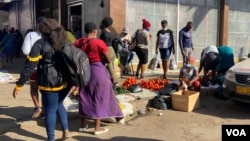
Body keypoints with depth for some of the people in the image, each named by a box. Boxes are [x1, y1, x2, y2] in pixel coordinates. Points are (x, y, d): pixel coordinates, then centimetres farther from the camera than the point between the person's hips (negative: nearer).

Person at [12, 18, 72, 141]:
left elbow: (29, 67, -11)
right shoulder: (64, 42, 10)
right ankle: (66, 131, 24)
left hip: (49, 83, -6)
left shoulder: (40, 43, -6)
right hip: (65, 81, 6)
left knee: (50, 111, 6)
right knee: (59, 105, 26)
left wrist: (19, 85, -7)